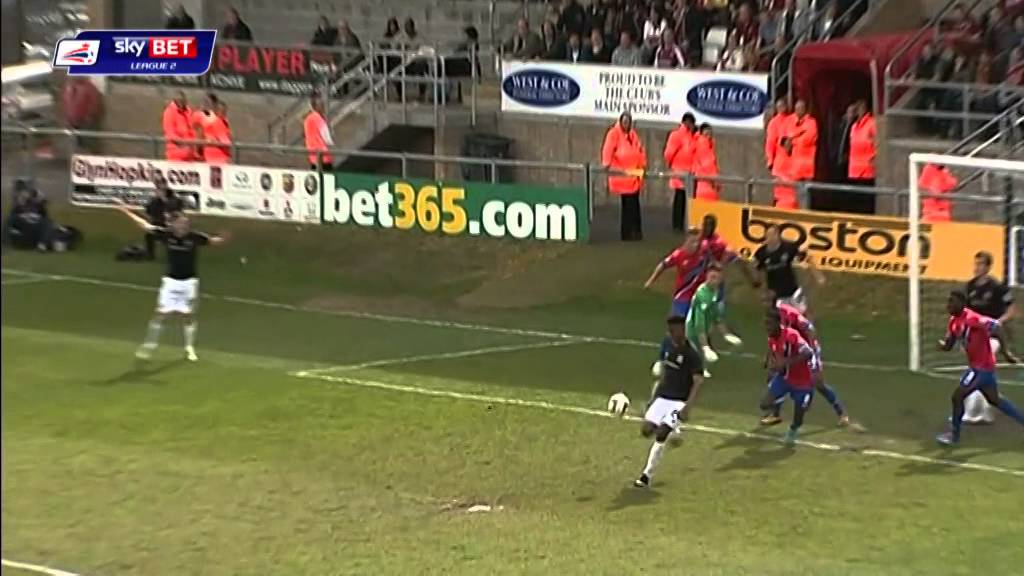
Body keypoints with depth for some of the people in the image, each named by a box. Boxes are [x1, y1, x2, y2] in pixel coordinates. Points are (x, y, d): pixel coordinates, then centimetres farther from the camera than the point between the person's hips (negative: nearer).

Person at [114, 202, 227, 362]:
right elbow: (145, 225, -4)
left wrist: (221, 239, -43)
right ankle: (150, 345, 15)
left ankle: (189, 348, 22)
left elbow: (212, 240, -20)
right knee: (161, 313, 0)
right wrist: (127, 212, -3)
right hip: (171, 280, 1)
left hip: (189, 281, -1)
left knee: (188, 315, 7)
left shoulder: (194, 237, -14)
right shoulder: (167, 234, -10)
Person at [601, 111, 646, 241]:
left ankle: (636, 232, 14)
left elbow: (639, 149, 21)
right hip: (621, 173, -6)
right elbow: (608, 149, -16)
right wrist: (606, 163, -29)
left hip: (634, 173, 6)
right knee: (628, 204, -8)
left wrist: (643, 165, 16)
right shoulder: (614, 133, -5)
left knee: (634, 204, 8)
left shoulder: (633, 134, 16)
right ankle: (627, 233, -1)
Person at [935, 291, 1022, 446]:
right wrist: (942, 345, -15)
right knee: (995, 400, 21)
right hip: (978, 365, 10)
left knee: (957, 396, -7)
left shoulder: (971, 318, -23)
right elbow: (948, 346, 9)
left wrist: (1005, 350, -27)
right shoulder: (954, 322, 5)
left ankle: (954, 434, 8)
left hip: (982, 366, -10)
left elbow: (996, 326, -27)